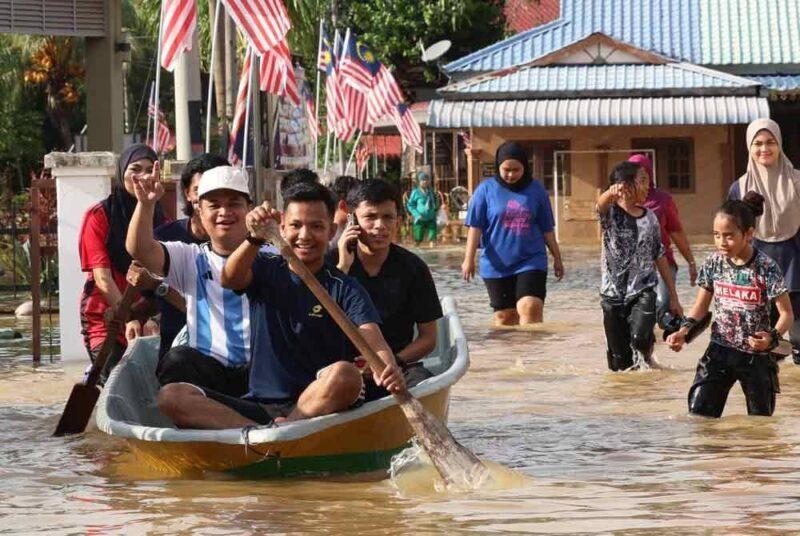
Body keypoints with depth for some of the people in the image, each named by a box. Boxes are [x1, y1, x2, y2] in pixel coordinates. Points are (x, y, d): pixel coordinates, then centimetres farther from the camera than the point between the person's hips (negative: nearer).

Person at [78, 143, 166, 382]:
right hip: (105, 319, -4)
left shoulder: (157, 217, 9)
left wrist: (152, 318, -19)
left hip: (146, 319, 4)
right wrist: (128, 319, -22)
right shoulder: (99, 216, -2)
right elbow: (102, 277, -10)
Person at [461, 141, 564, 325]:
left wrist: (557, 258, 14)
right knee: (505, 315, 6)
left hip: (531, 262, 0)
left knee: (531, 308, -17)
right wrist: (469, 259, -9)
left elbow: (547, 229, 10)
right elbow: (475, 227, -2)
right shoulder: (486, 190, 0)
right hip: (497, 265, 0)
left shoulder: (536, 190, 4)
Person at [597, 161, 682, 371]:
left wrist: (674, 297, 13)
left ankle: (645, 354, 3)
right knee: (620, 360, 3)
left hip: (643, 291, 1)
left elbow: (660, 257, 13)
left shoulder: (649, 218, 6)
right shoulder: (611, 213, -5)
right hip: (613, 294, -1)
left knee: (640, 338, -25)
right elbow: (601, 205, -31)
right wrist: (611, 192, -56)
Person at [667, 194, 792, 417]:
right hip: (720, 351, 3)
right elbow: (701, 305, 7)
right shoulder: (714, 263, -4)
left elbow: (786, 313, -12)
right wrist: (684, 330, -11)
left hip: (756, 355, -3)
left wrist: (773, 337, -33)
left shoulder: (766, 268, -16)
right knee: (698, 413, -10)